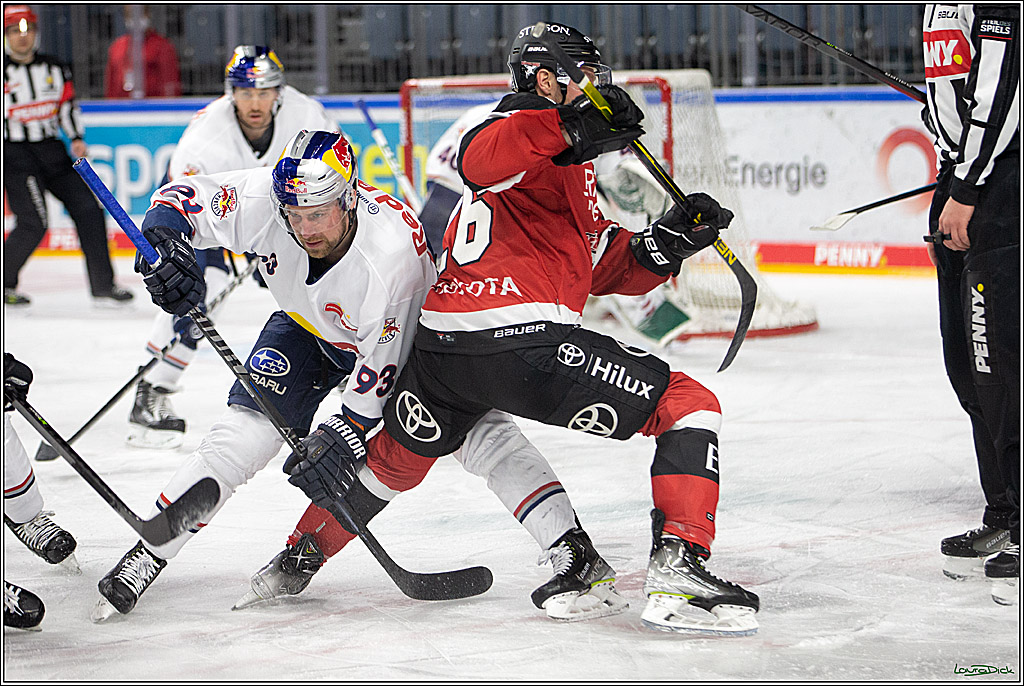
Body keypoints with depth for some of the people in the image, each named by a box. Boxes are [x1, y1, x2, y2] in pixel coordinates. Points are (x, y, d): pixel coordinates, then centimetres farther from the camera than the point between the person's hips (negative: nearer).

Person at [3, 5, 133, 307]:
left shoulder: (54, 69, 9)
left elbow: (68, 106, 15)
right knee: (33, 223, -17)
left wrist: (77, 139, 1)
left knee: (88, 209, -3)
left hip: (52, 151, 6)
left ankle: (103, 287, 3)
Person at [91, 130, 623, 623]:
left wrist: (345, 433, -32)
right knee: (246, 433, -15)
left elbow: (381, 365, -32)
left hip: (400, 332, -2)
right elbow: (181, 199, -22)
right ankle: (145, 557, -5)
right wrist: (165, 243, -43)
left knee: (479, 431, -19)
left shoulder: (396, 249, -40)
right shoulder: (263, 201, -32)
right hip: (307, 329, 2)